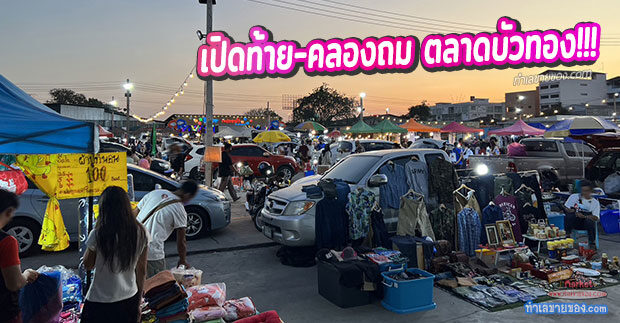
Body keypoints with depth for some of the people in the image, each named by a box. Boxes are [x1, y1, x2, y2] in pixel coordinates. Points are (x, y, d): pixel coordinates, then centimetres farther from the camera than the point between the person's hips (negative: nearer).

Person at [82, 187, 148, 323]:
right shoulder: (141, 233, -8)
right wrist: (138, 301, 14)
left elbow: (88, 266, -1)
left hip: (100, 303, -3)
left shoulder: (98, 234, -19)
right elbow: (142, 271, 1)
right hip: (130, 301, 3)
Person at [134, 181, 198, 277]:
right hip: (152, 253, -7)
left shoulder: (155, 192, 6)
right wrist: (183, 260, 11)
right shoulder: (180, 211, -10)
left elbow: (134, 214, 13)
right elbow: (181, 241, -5)